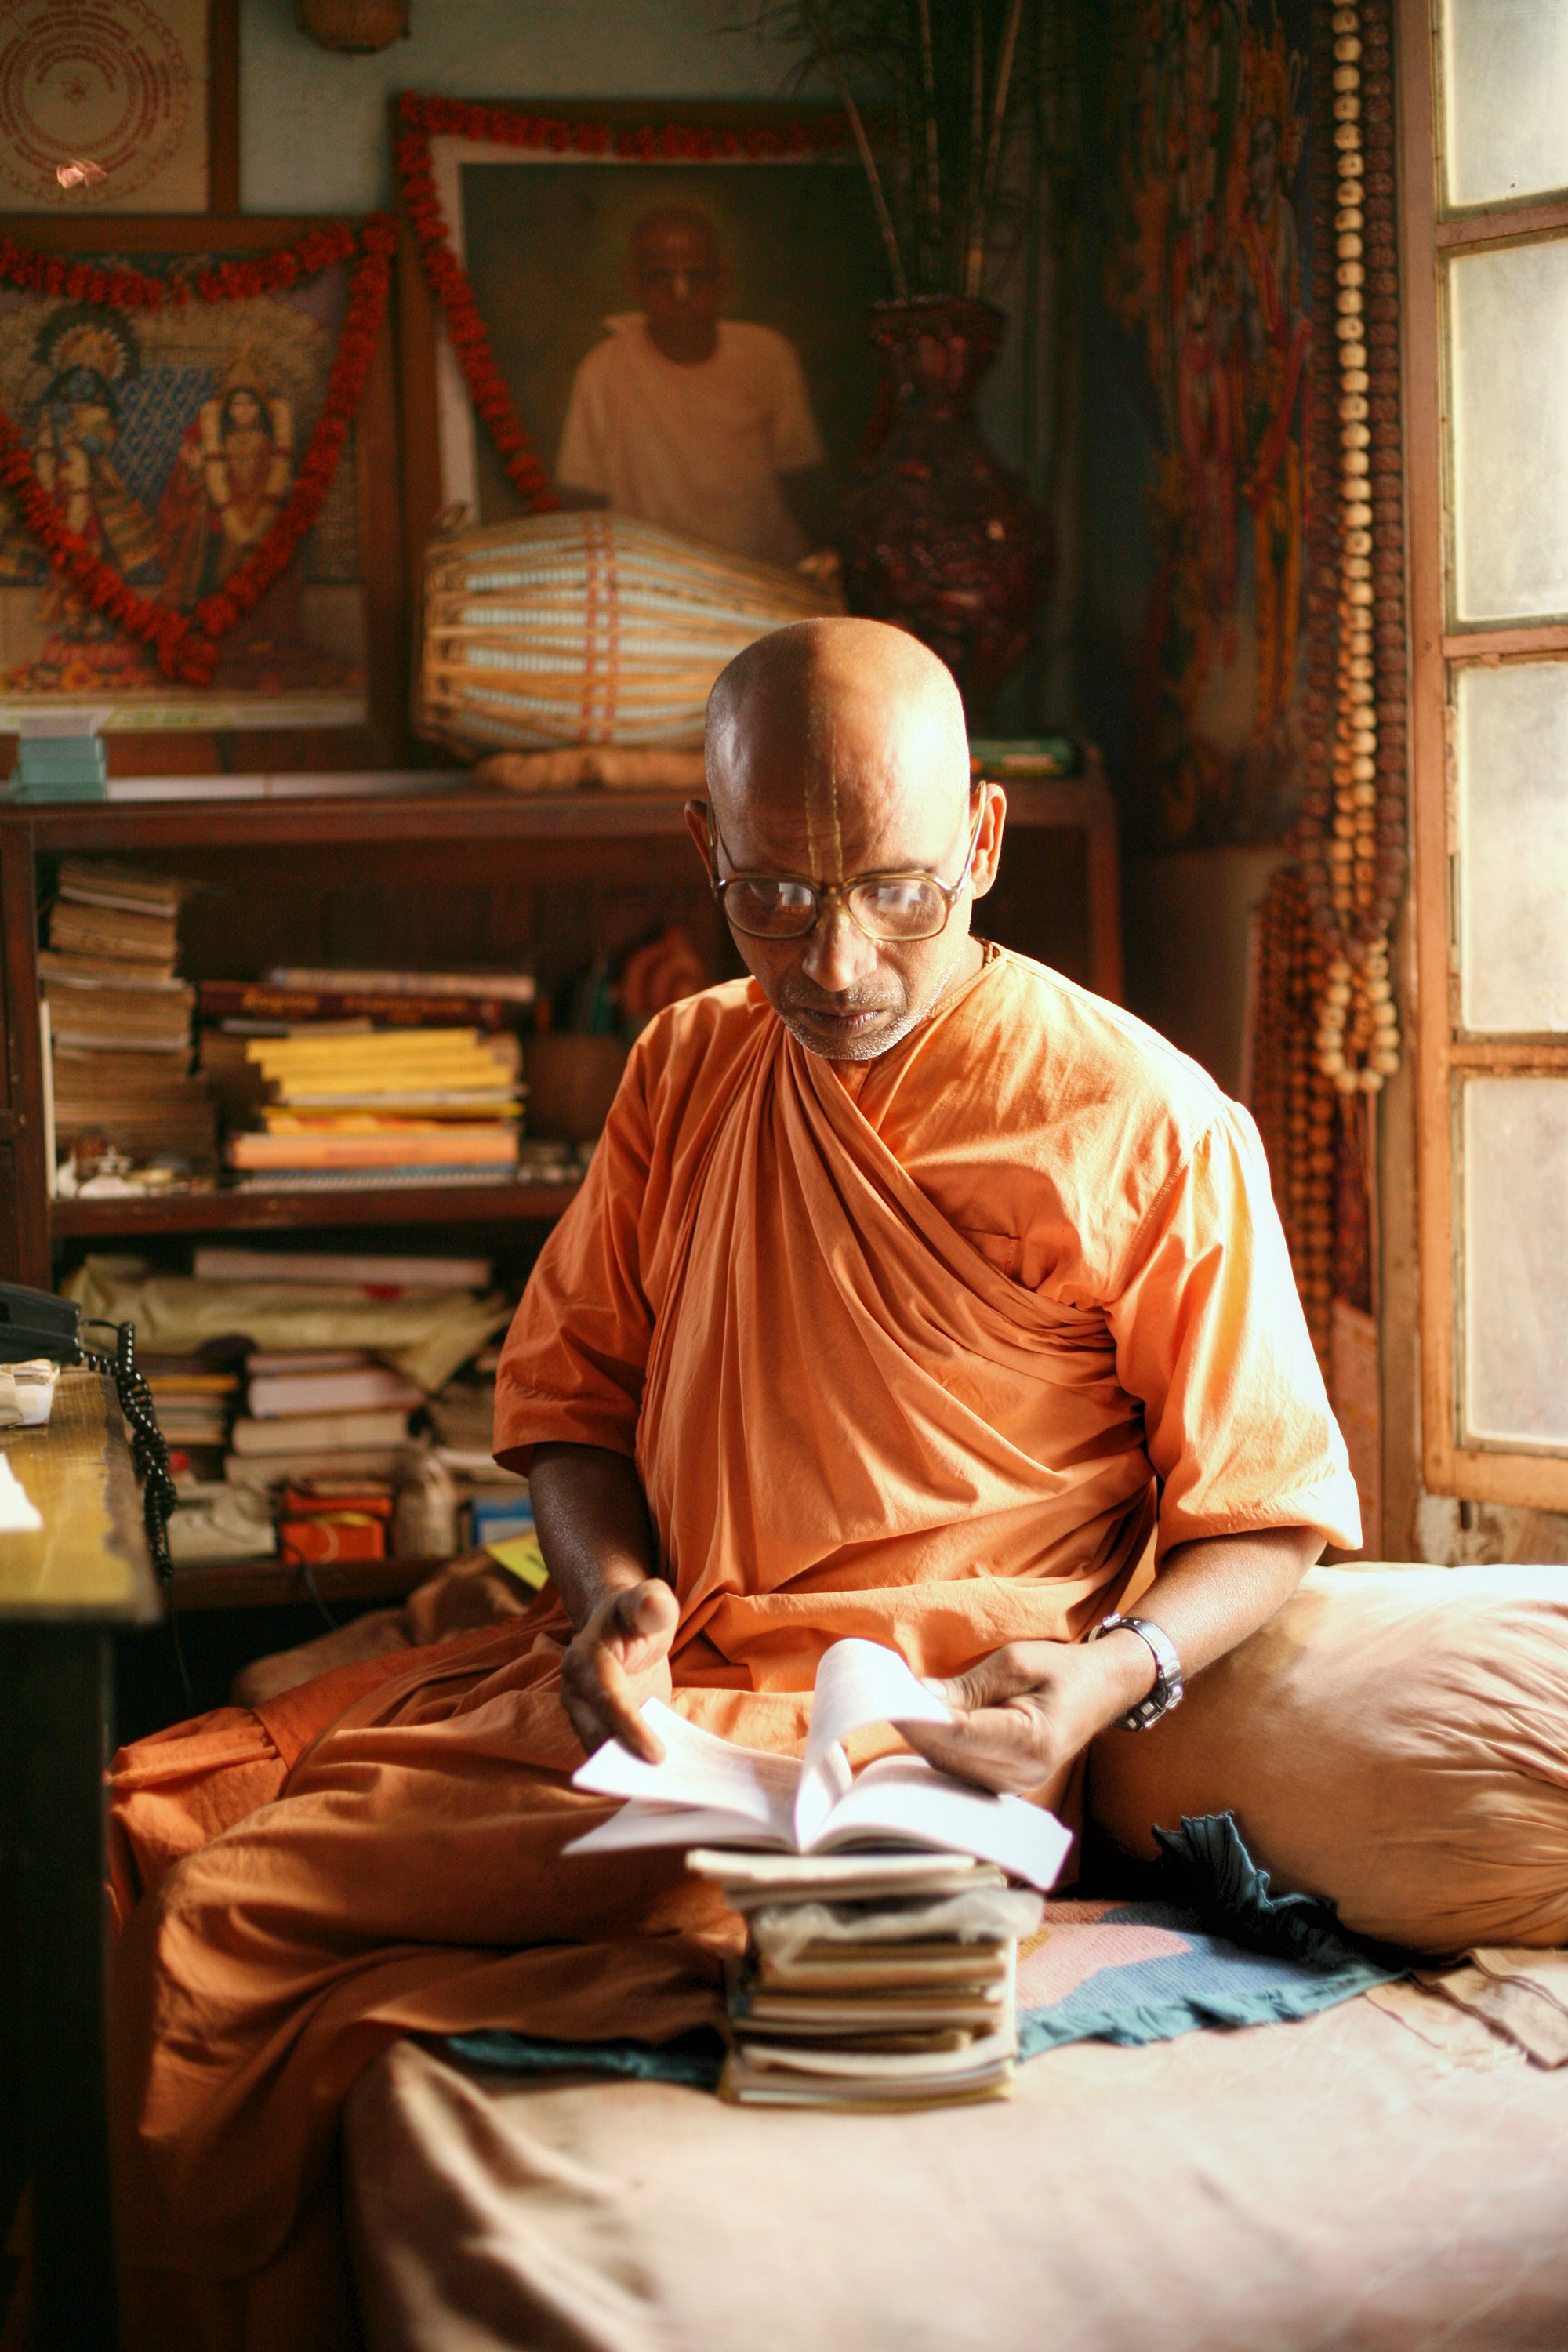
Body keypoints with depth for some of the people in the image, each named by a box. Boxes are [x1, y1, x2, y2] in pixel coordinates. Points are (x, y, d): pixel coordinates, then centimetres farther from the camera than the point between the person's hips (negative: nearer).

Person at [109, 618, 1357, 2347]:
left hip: (895, 1747, -7)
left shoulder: (1148, 1129, -9)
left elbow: (1270, 1514, -4)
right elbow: (563, 1385, 15)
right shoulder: (686, 1068, 9)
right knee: (139, 1821, -3)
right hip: (647, 1682, 7)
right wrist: (610, 1586, -6)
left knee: (233, 1927, -19)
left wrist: (1107, 1675, -23)